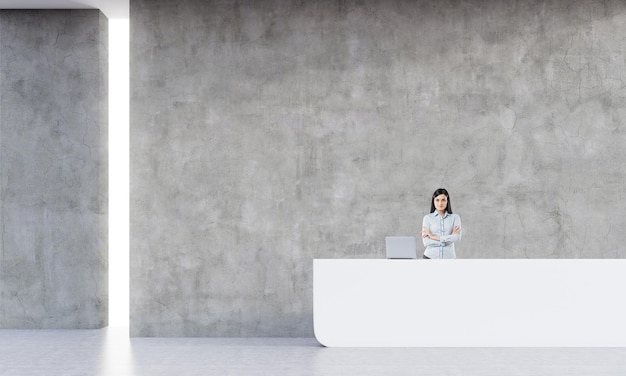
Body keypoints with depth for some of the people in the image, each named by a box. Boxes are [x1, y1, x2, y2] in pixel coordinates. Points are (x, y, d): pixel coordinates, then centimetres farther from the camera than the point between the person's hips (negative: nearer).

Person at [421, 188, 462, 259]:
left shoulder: (455, 217, 6)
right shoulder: (428, 218, 4)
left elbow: (457, 237, -11)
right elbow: (426, 242, -6)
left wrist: (434, 237, -10)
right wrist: (449, 238, -9)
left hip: (448, 258, 1)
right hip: (431, 257, -1)